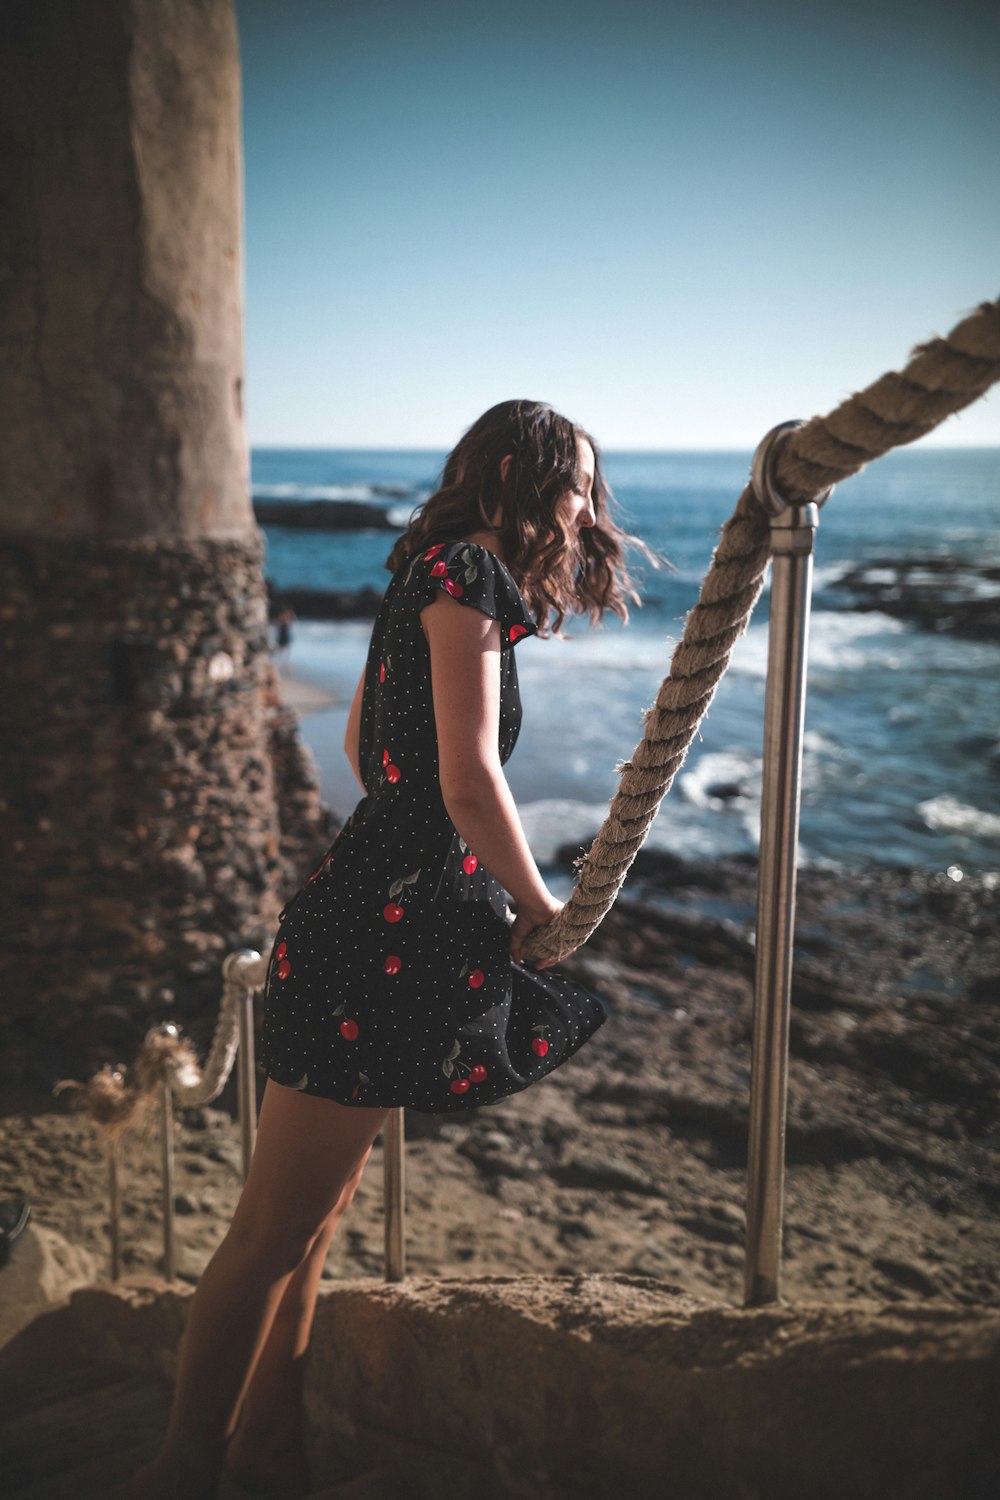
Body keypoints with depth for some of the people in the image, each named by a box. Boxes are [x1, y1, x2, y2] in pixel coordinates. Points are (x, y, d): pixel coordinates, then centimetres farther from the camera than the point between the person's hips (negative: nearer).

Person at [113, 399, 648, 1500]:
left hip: (386, 908, 10)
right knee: (274, 1231, 3)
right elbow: (469, 782, -21)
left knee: (322, 1202, 19)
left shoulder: (435, 573, 18)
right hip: (385, 929, -10)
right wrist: (541, 909, -7)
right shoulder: (468, 570, -13)